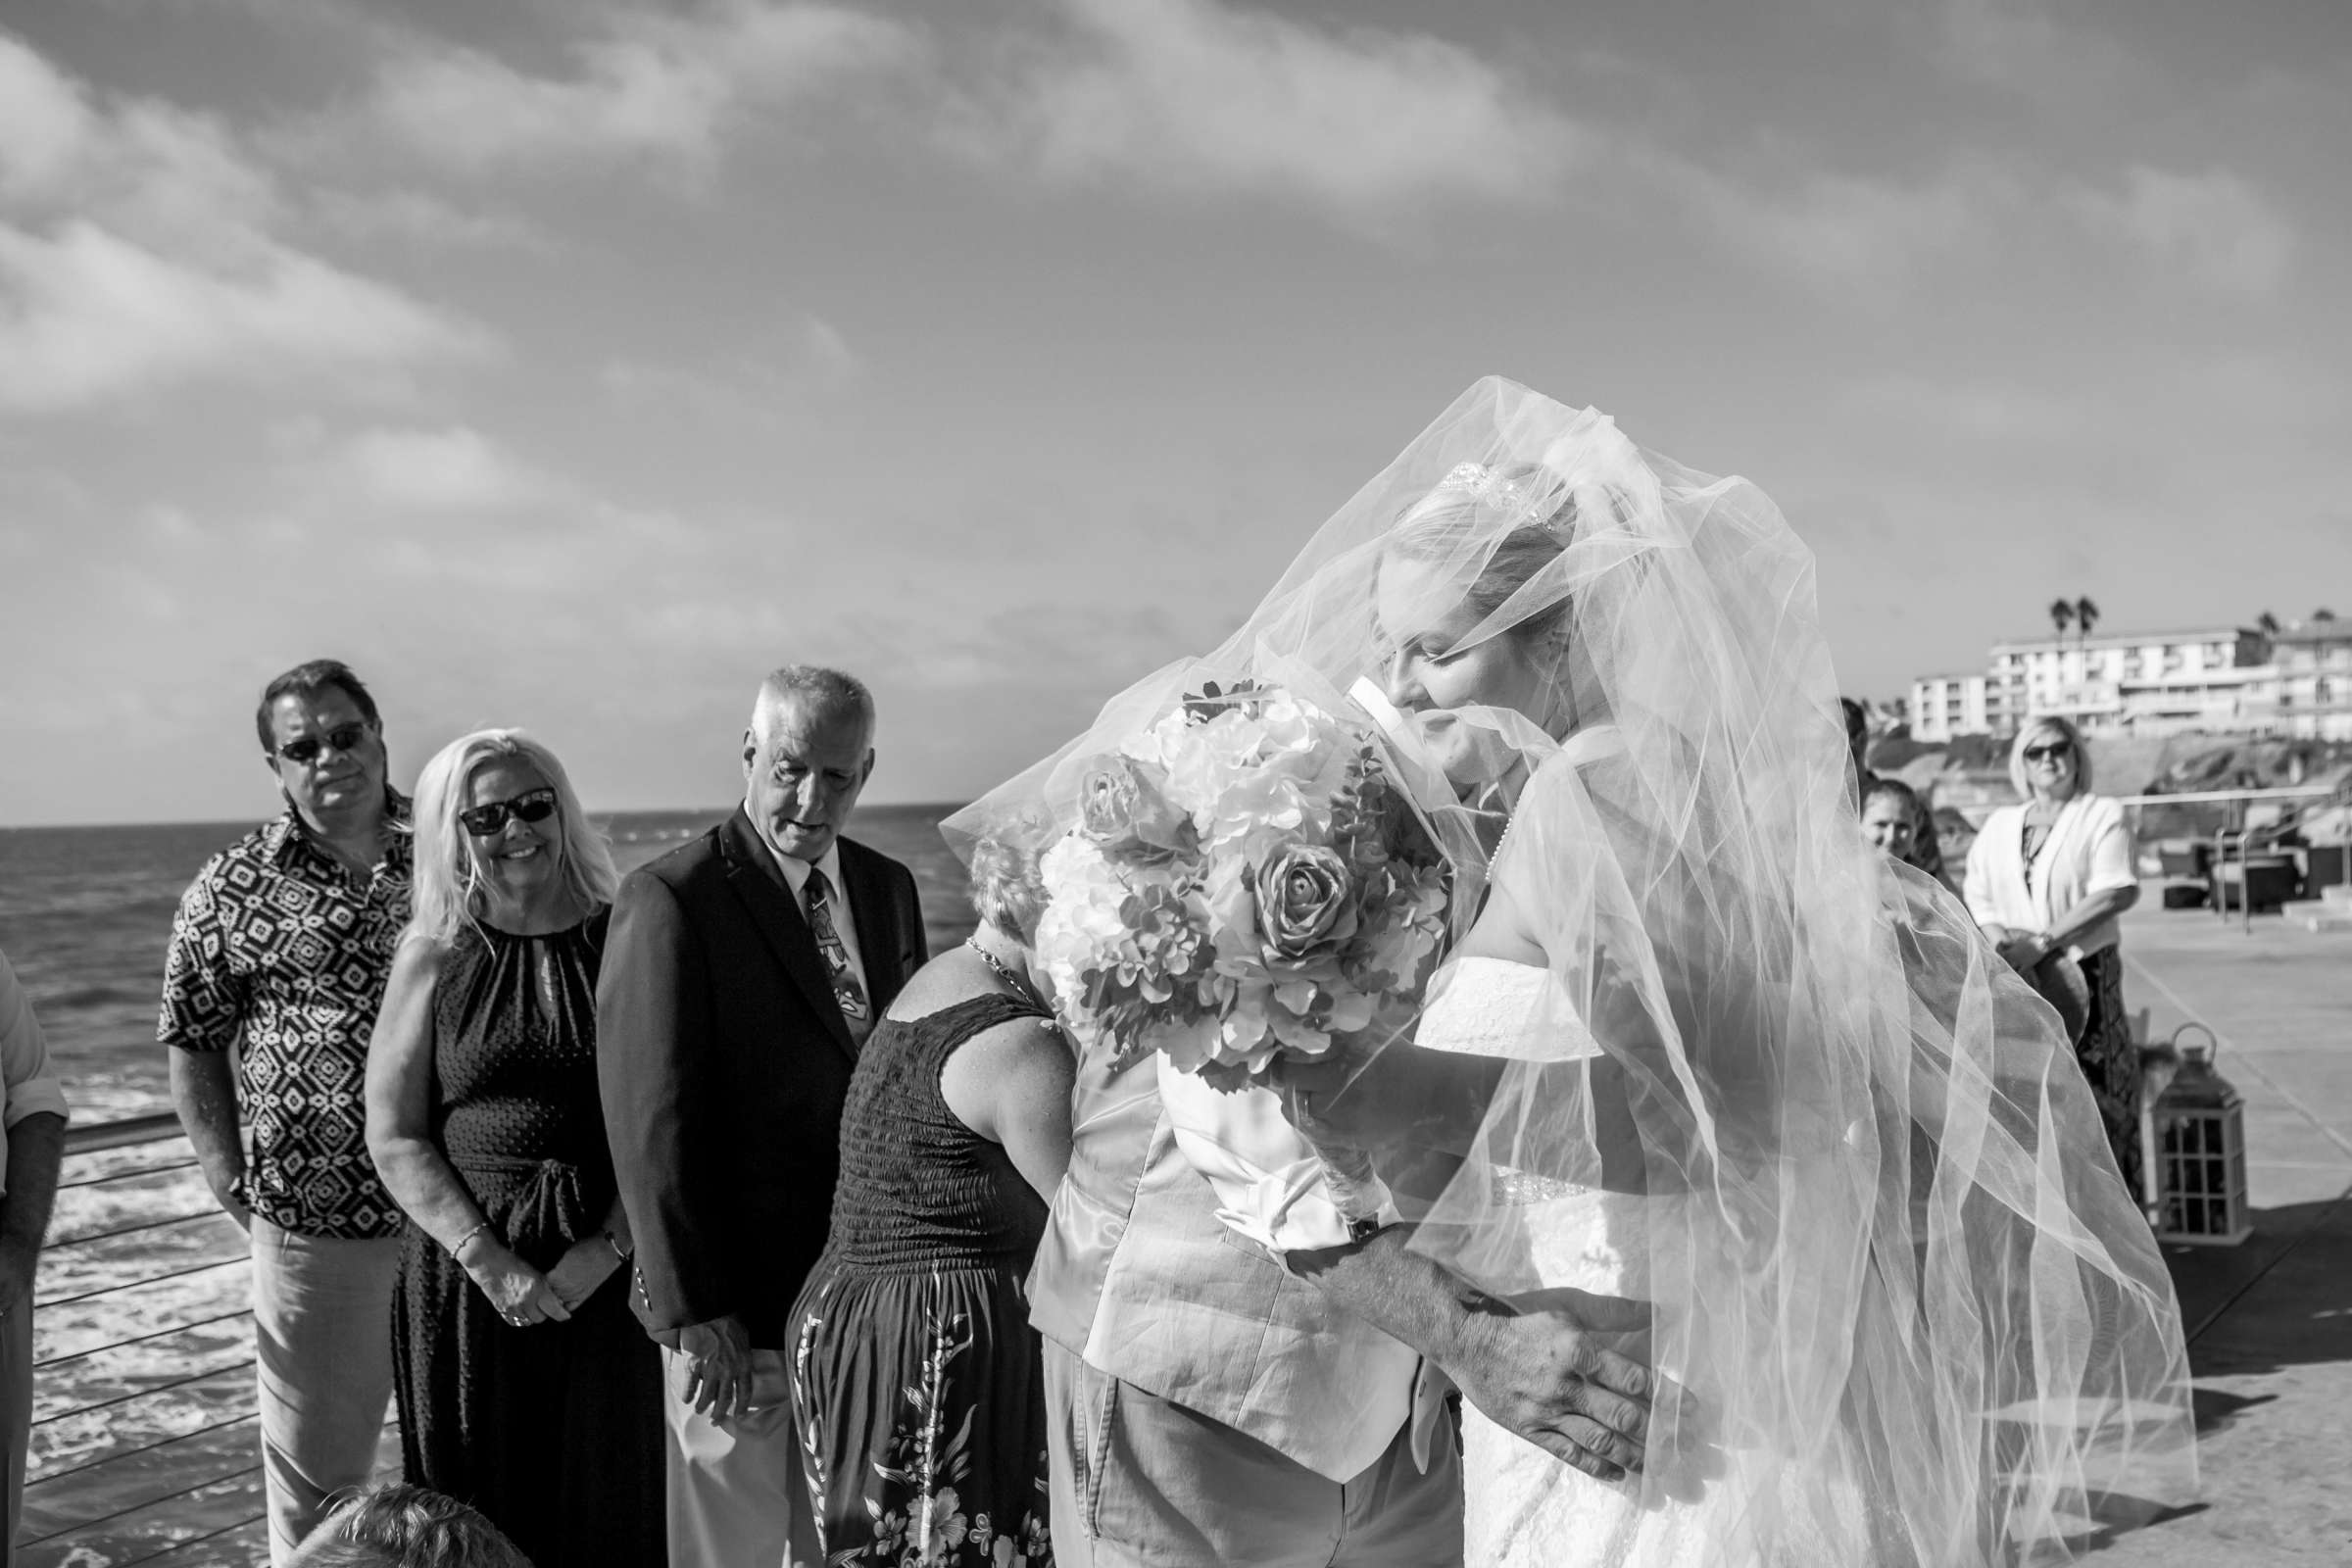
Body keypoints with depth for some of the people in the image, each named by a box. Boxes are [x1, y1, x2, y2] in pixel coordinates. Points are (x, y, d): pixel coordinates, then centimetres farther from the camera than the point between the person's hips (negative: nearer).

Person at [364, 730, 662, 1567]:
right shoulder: (434, 960, 2)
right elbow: (394, 1137, -1)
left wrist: (608, 1248, -12)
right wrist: (488, 1261, -11)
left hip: (607, 1275, 0)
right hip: (467, 1276, 0)